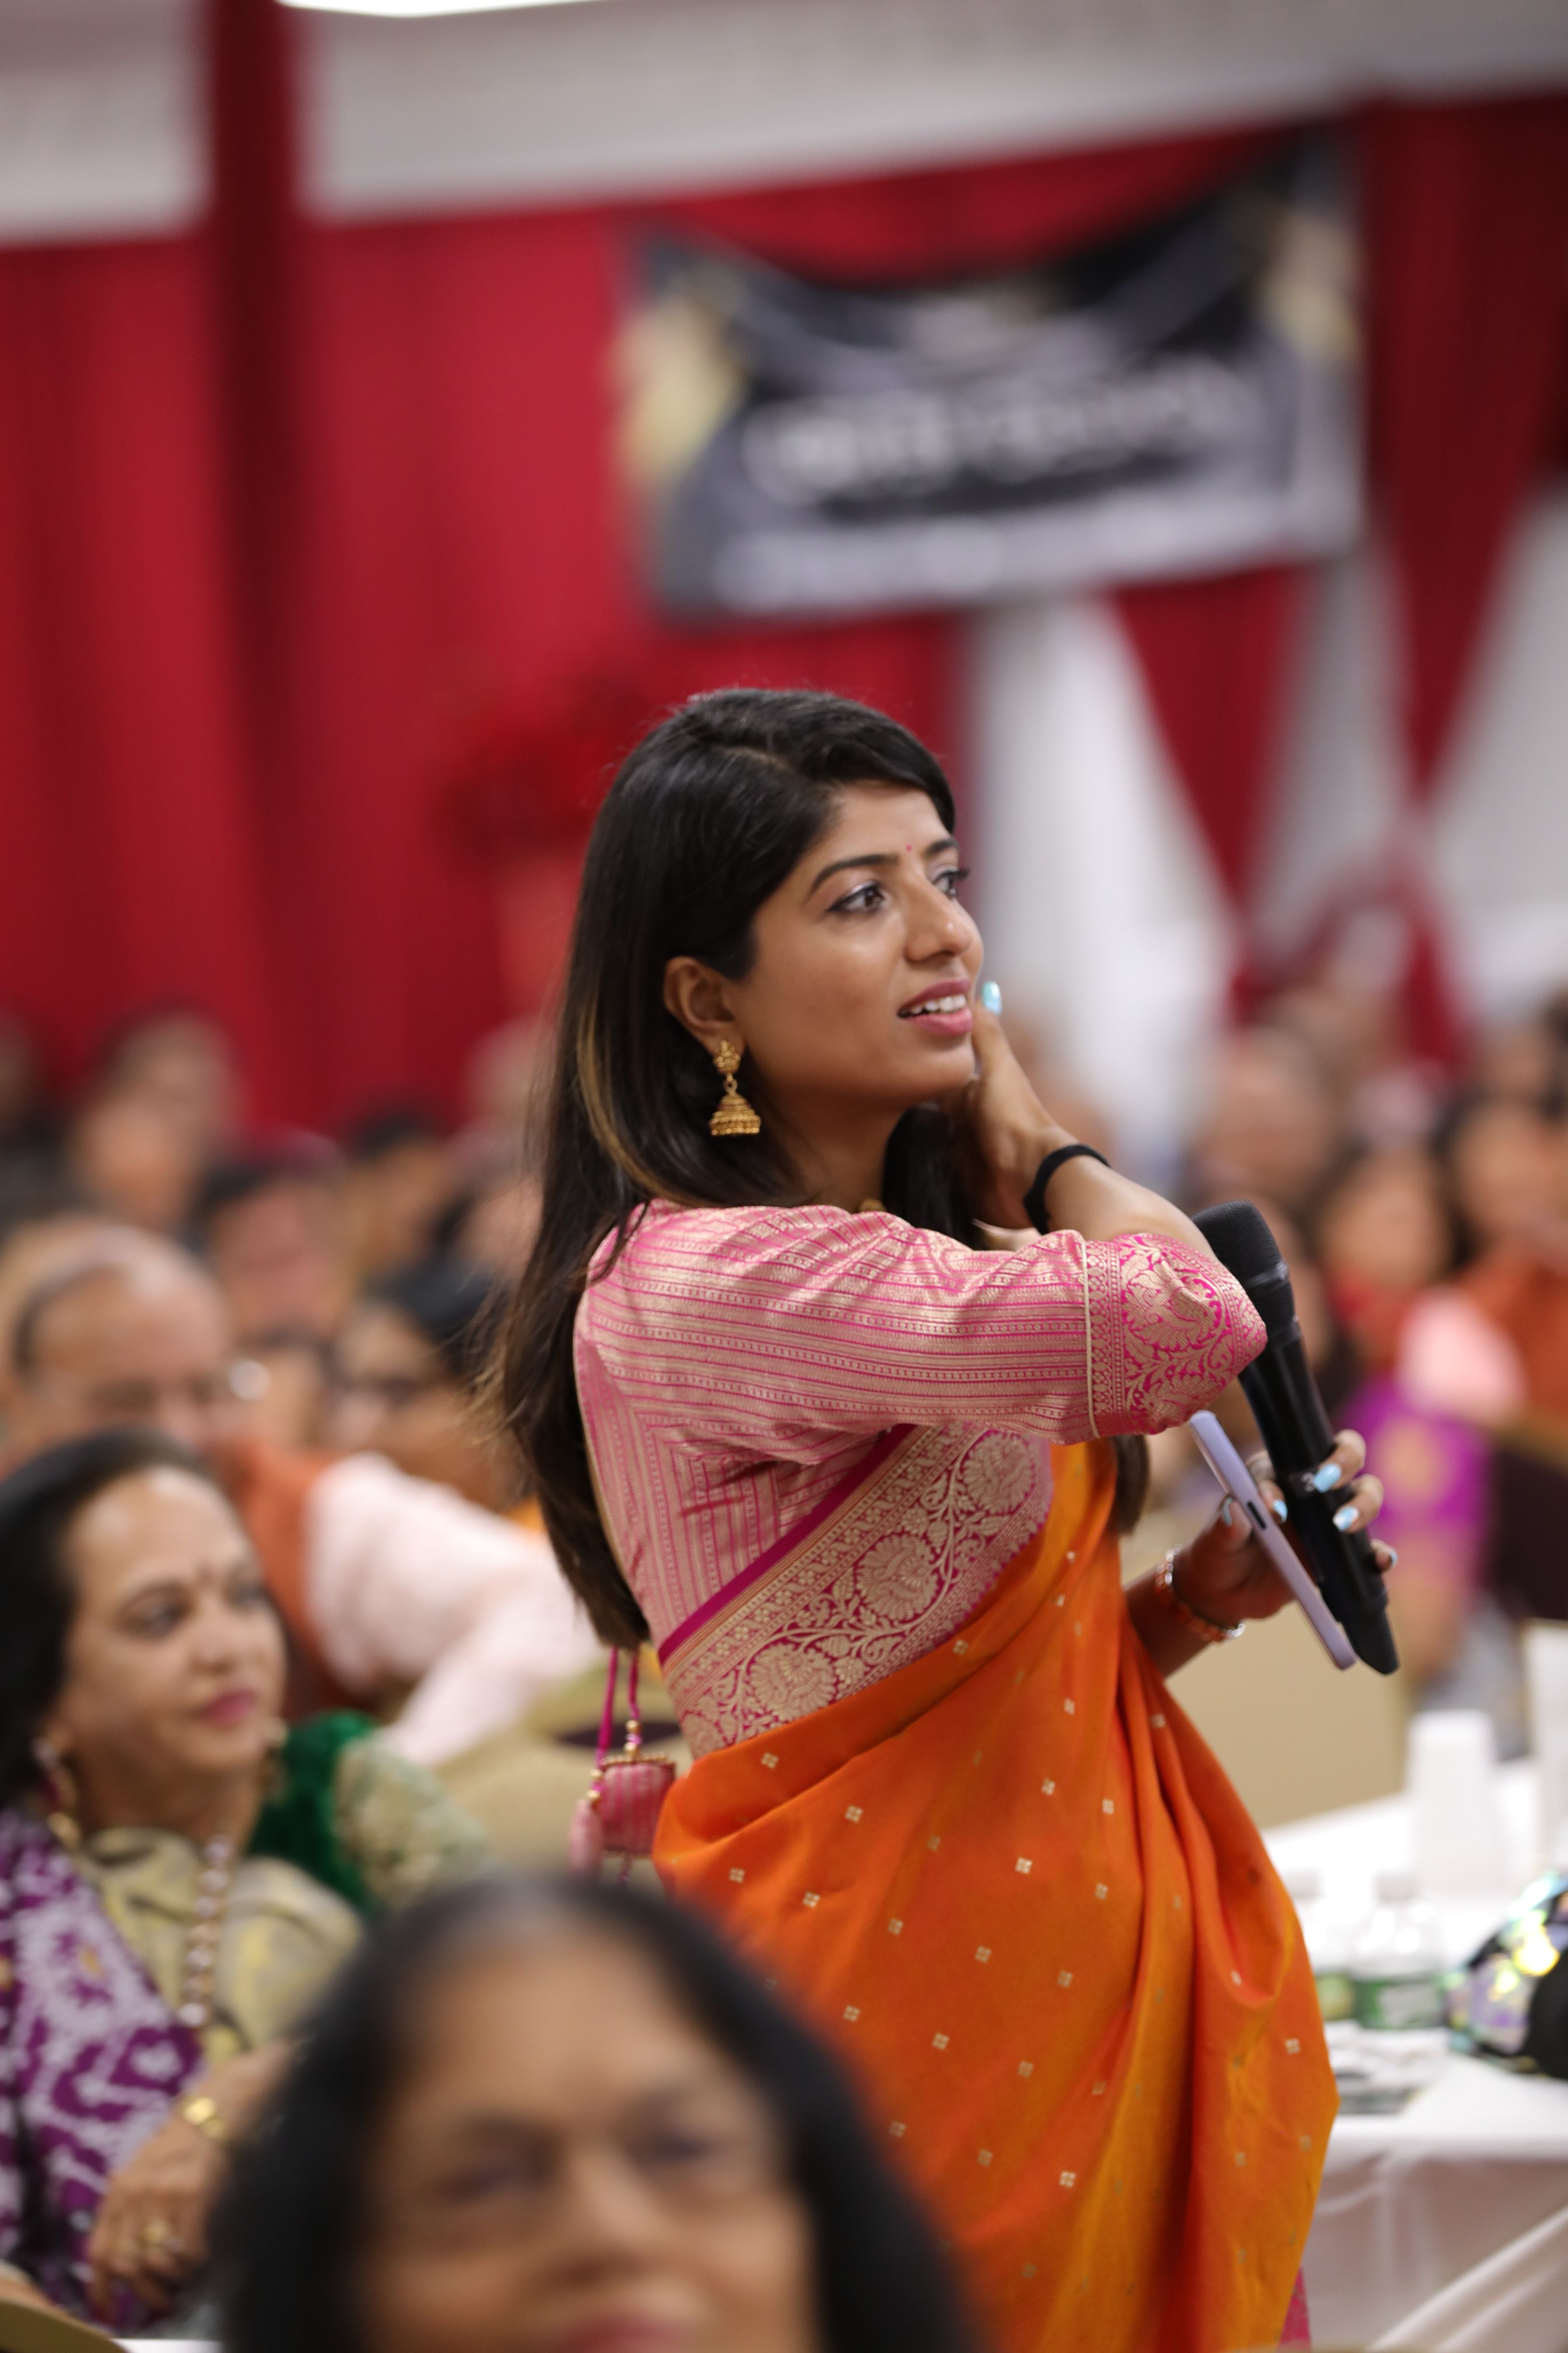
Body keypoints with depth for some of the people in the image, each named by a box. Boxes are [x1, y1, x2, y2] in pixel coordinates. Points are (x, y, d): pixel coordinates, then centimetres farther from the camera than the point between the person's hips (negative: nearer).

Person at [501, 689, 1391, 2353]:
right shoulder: (692, 1283, -19)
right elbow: (1184, 1318, -29)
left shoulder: (910, 1263, 13)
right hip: (912, 2037, -9)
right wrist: (1033, 1146, -8)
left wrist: (1200, 1600, 2)